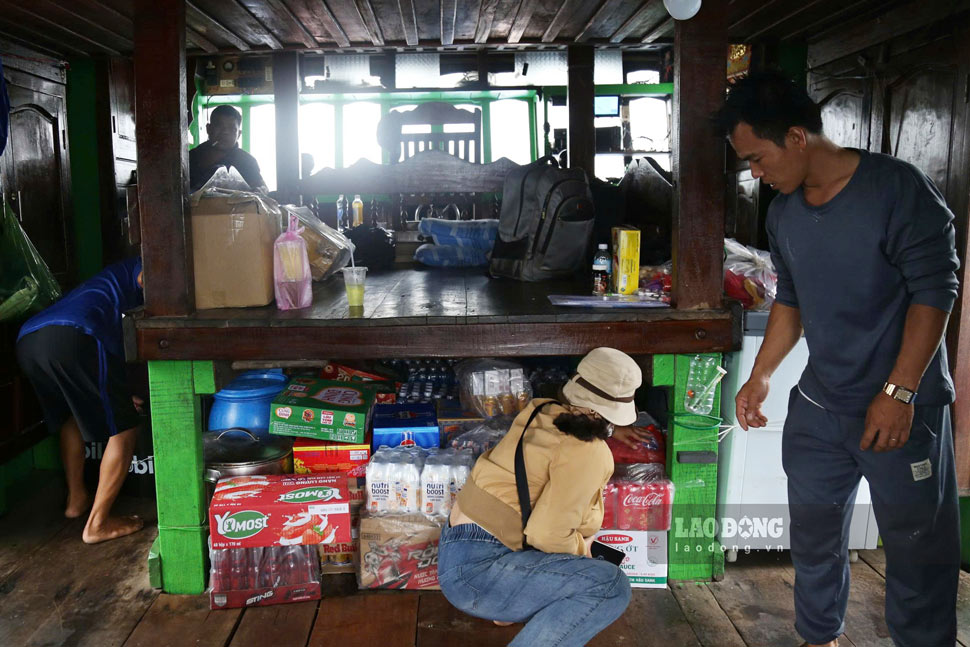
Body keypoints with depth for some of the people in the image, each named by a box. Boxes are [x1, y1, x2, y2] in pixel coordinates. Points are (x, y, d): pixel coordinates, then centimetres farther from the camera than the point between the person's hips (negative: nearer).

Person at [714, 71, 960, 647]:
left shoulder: (898, 188, -15)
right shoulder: (784, 213, 4)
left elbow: (934, 291, -15)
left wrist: (898, 393, -19)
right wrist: (759, 377, 11)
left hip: (904, 406, -6)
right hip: (819, 407, 6)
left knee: (918, 547, 5)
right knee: (813, 534, 16)